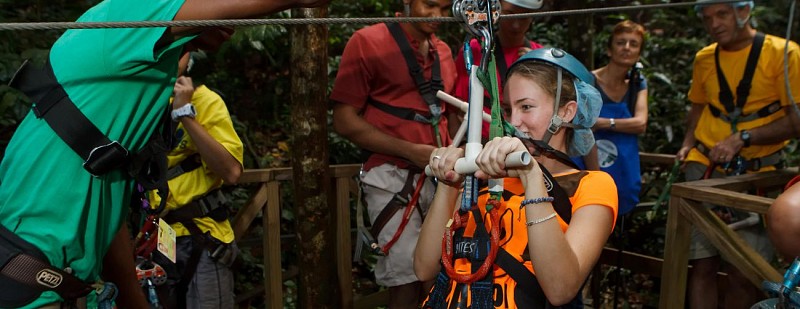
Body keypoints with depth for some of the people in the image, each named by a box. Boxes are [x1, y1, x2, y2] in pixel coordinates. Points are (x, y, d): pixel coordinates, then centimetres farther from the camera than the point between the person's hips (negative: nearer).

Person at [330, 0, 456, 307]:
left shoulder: (443, 51, 15)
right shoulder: (368, 41, -4)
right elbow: (345, 121, -8)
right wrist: (410, 151, -15)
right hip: (394, 176, -6)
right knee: (408, 278, -10)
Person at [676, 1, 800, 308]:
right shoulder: (704, 58, 8)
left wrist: (742, 138, -19)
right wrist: (688, 144, 4)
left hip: (756, 175, -3)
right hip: (706, 169, 3)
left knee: (744, 274, -5)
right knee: (702, 265, -1)